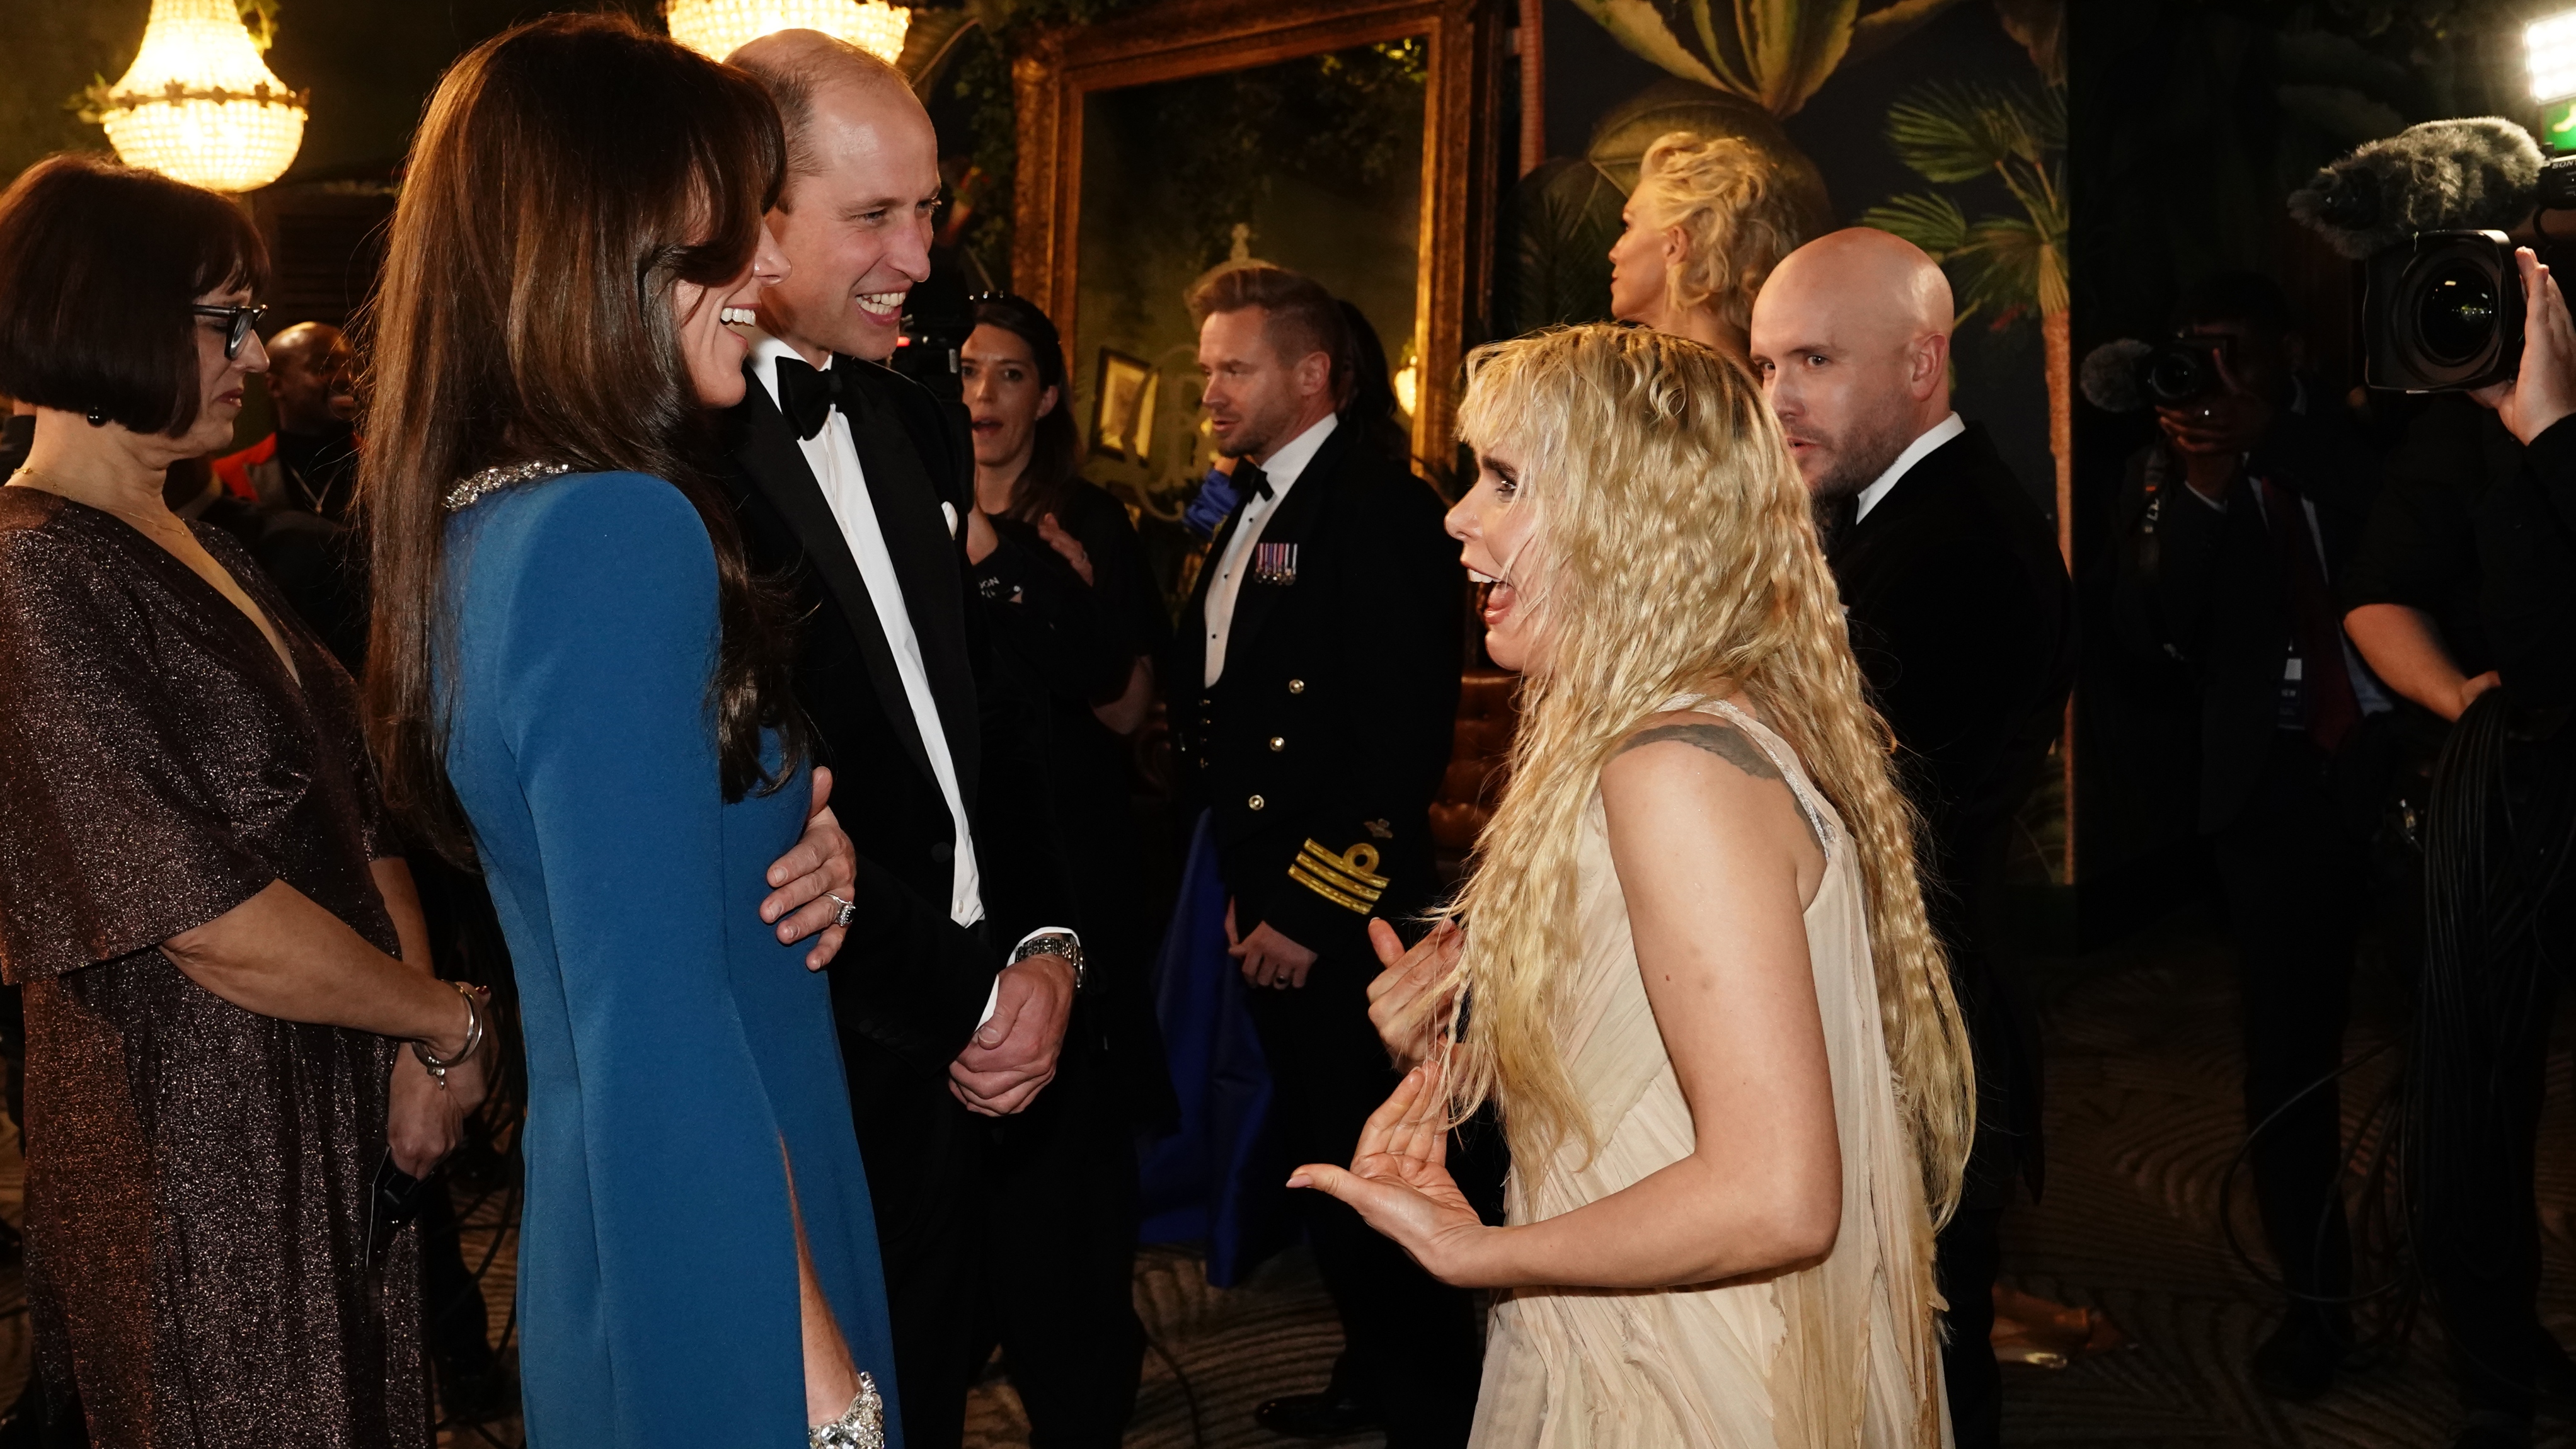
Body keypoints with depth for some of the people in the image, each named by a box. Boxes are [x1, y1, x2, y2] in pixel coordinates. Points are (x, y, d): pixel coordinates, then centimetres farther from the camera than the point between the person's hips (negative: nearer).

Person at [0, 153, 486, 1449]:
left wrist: (417, 1051, -6)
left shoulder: (200, 555, 12)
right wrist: (447, 1021, -9)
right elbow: (211, 921, -22)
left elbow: (354, 815, 7)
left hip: (333, 1125, 8)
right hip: (190, 1143, -8)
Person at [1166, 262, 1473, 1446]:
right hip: (1269, 897, 8)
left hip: (1345, 912, -8)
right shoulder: (1249, 508, 14)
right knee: (1315, 1154, 17)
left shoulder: (1381, 510, -14)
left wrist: (1314, 906, -18)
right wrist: (1244, 878, 7)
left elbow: (1404, 734, -20)